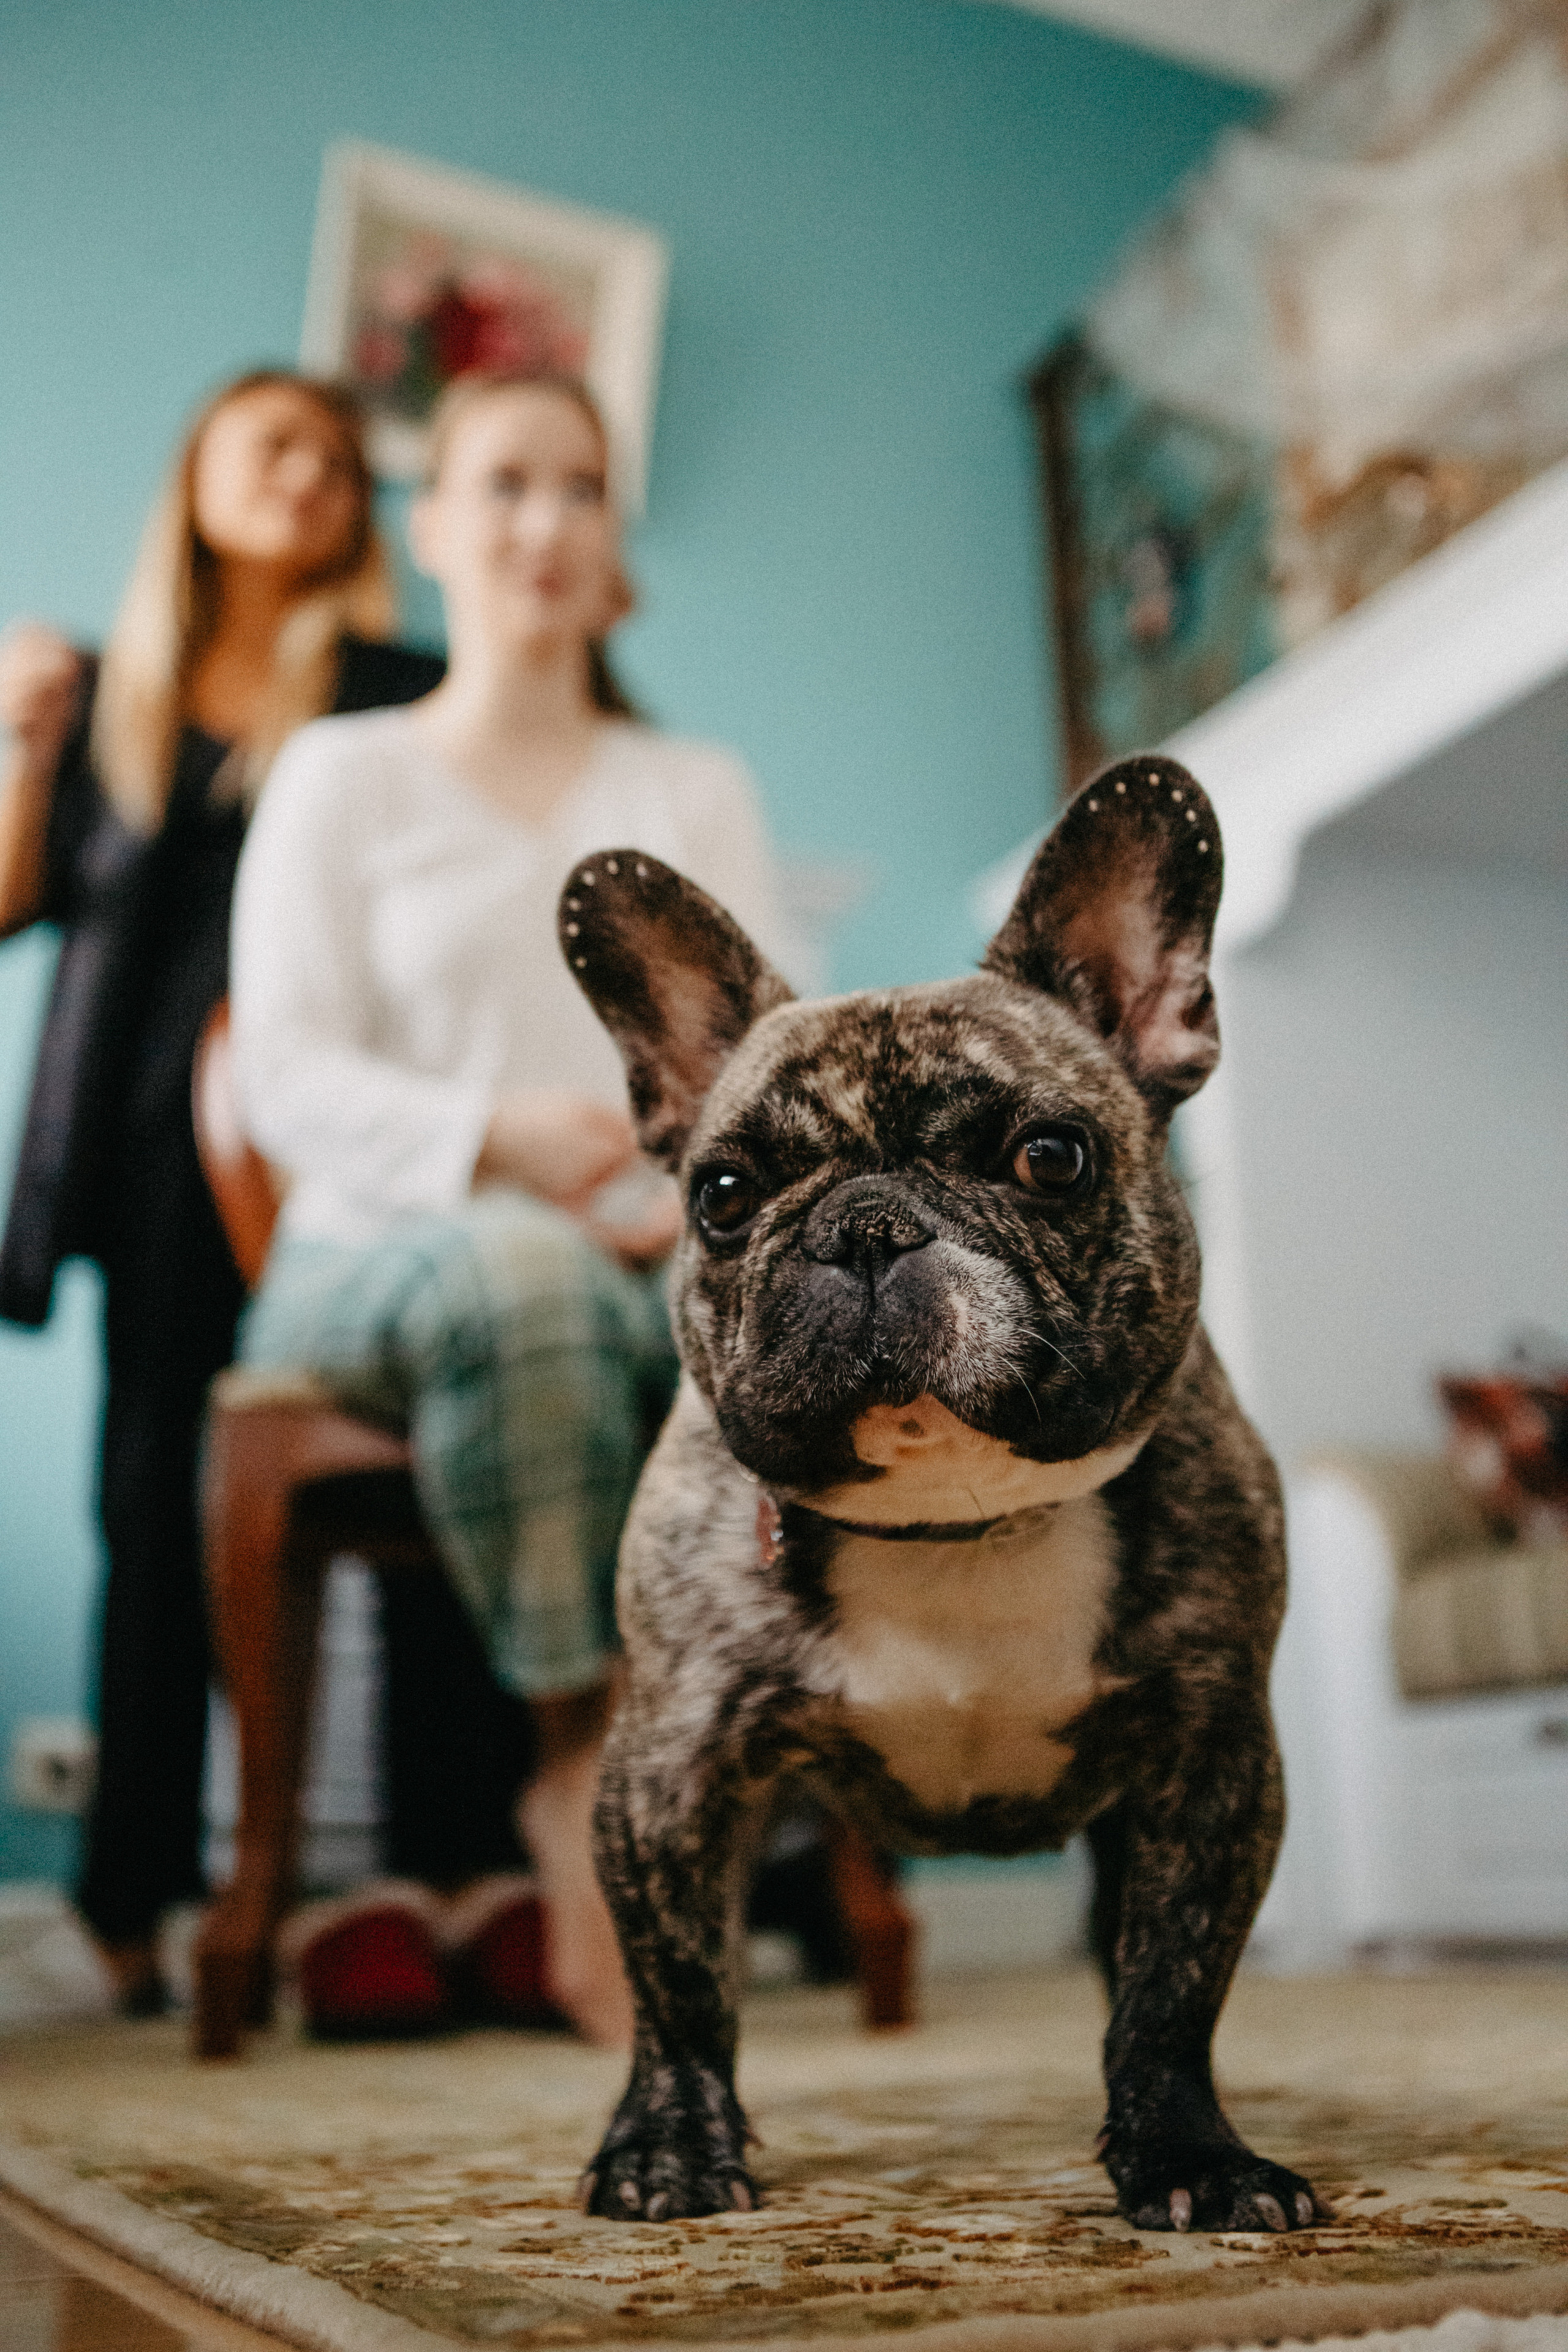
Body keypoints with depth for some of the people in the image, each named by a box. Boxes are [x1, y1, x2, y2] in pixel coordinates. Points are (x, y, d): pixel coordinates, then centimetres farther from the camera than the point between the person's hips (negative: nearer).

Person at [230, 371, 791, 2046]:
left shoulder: (697, 789, 23)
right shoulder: (343, 774, 13)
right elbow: (288, 1077, 0)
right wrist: (498, 1139, -20)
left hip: (659, 1259, 3)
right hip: (386, 1250, -2)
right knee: (525, 1278, -40)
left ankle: (598, 1783, -24)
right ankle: (583, 1749, -24)